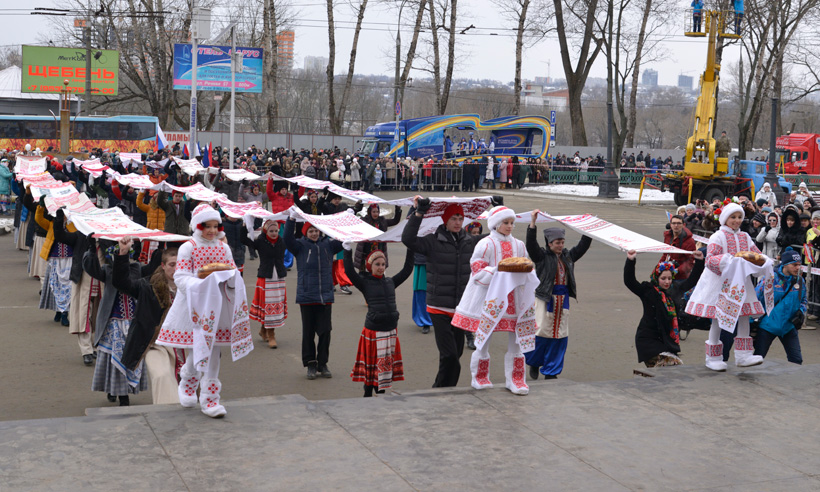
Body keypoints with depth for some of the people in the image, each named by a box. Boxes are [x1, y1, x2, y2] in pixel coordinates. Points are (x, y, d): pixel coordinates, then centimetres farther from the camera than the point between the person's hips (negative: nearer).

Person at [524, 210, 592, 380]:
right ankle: (534, 363, 18)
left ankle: (551, 372, 12)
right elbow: (531, 244, -18)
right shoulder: (542, 256, -4)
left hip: (563, 299, 5)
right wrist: (533, 222, -27)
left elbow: (583, 246, 17)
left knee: (559, 335, 4)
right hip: (545, 298, -5)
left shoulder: (568, 256, 12)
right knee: (542, 331, -6)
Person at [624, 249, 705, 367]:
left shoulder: (674, 289, 10)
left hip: (668, 339, 7)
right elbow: (629, 281, -19)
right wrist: (630, 261, -30)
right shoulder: (647, 290, -7)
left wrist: (699, 261, 17)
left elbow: (691, 281, 22)